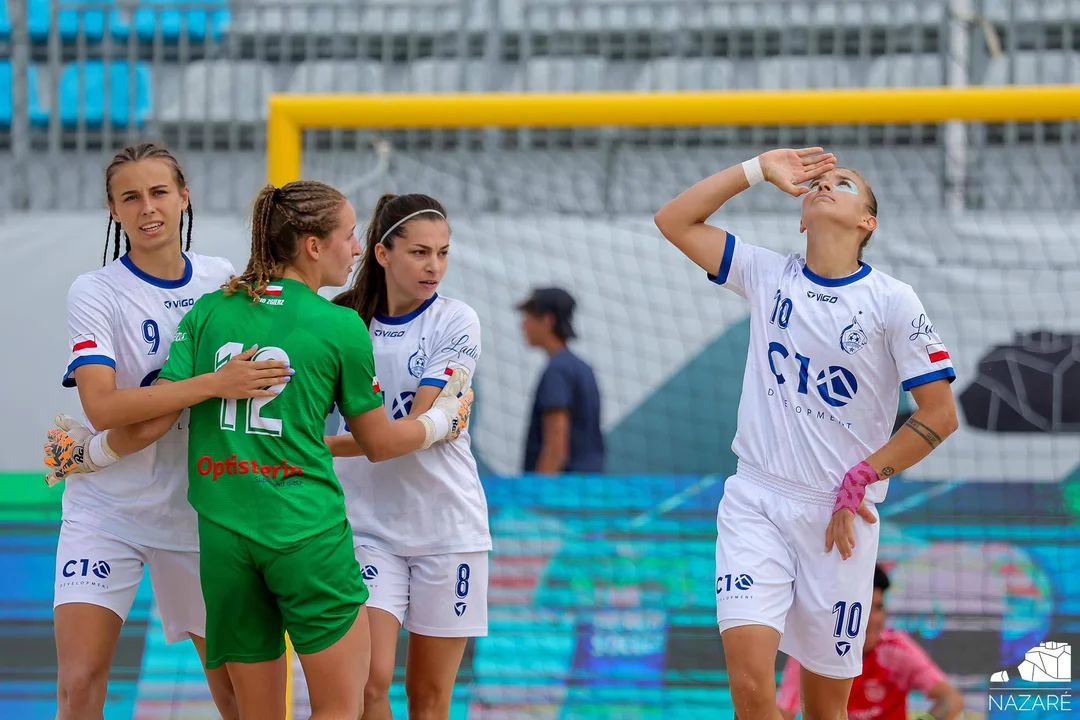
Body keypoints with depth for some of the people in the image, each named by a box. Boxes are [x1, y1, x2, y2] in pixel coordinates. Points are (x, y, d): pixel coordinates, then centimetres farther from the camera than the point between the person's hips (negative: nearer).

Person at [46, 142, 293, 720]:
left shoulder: (222, 280, 3)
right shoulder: (96, 293, -7)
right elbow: (103, 407, -20)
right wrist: (214, 384, -30)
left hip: (195, 510, 3)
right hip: (106, 509, -3)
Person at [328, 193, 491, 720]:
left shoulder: (456, 322, -6)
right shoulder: (343, 319, 0)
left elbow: (417, 429, -15)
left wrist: (323, 445, -24)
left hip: (447, 525, -1)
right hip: (368, 523, 1)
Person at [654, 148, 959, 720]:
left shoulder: (892, 301, -3)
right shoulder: (767, 276, 7)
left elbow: (940, 415, -4)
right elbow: (674, 221, 8)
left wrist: (861, 478, -7)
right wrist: (760, 169, 5)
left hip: (840, 518, -1)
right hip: (755, 503, 1)